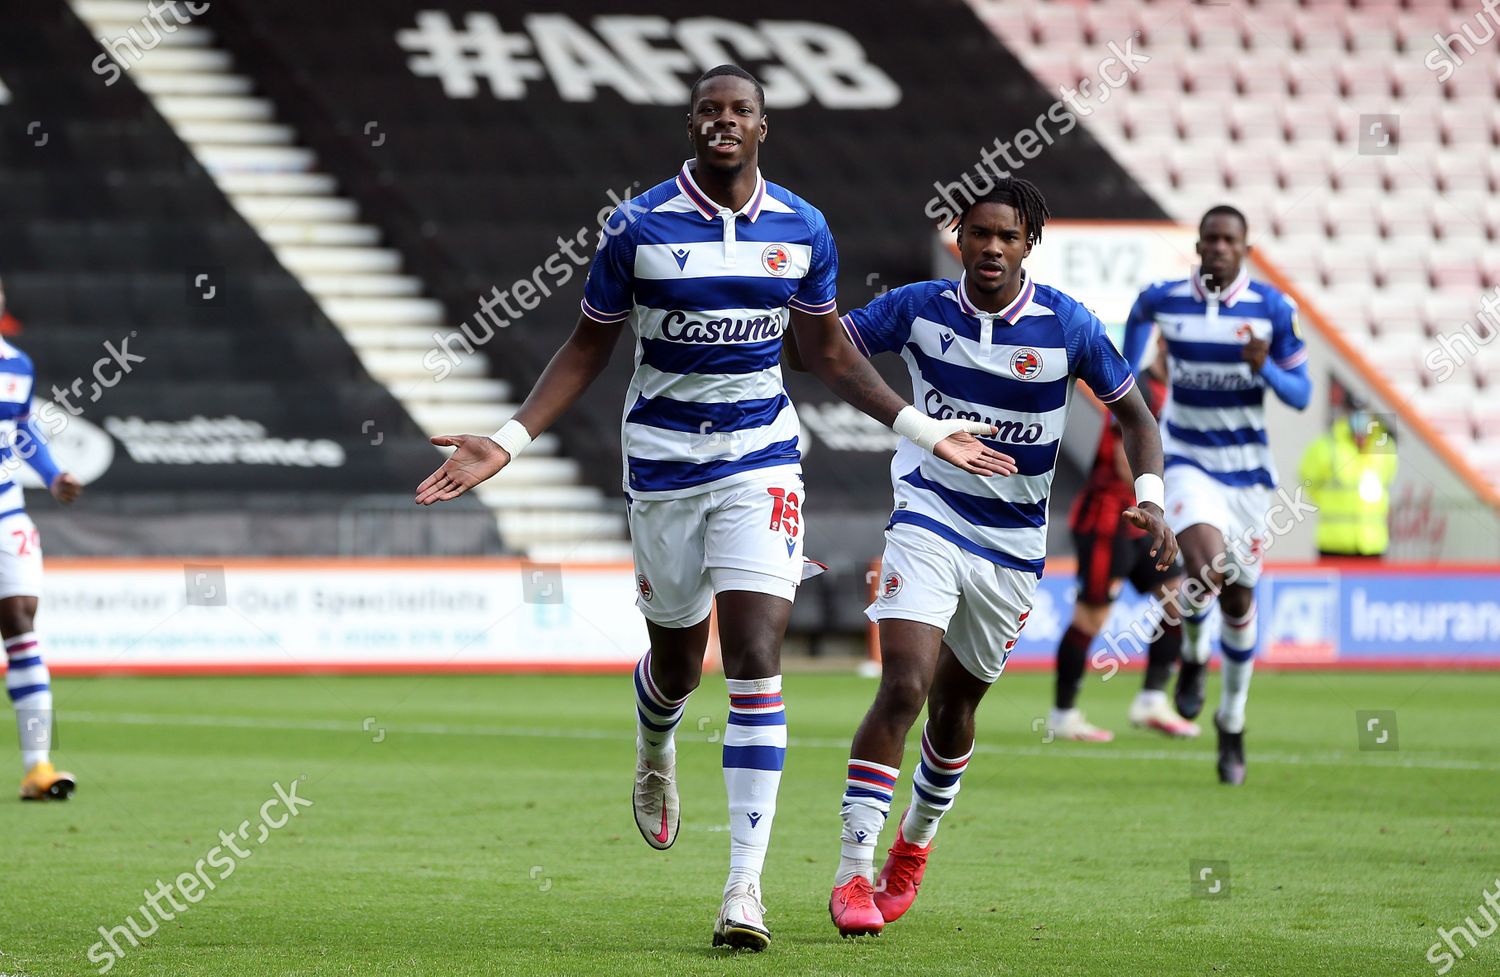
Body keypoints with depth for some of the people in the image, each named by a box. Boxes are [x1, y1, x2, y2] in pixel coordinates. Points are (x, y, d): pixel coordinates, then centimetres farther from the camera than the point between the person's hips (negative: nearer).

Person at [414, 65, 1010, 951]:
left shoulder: (801, 230, -1)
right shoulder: (639, 227, -7)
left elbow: (830, 352, 13)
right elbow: (589, 350, 2)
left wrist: (924, 430, 11)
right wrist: (509, 441, -8)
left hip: (761, 460, 0)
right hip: (664, 460, 0)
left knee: (756, 657, -13)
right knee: (678, 660, 12)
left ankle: (747, 882, -13)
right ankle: (656, 747, 52)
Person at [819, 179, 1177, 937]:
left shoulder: (1066, 326, -8)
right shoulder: (918, 308, -7)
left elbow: (1133, 414, 2)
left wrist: (1149, 500, -12)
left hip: (1013, 546, 2)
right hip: (928, 522, -2)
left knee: (953, 705, 14)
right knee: (903, 687, -19)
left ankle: (915, 841, 41)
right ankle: (852, 873, -18)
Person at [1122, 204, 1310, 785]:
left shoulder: (1272, 310, -8)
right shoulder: (1165, 300, -6)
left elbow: (1300, 395, -4)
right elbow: (1139, 317, 20)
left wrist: (1263, 368, -24)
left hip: (1246, 470, 1)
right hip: (1186, 463, -1)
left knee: (1239, 600, 8)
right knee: (1205, 567, -27)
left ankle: (1232, 724, 28)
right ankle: (1193, 656, 6)